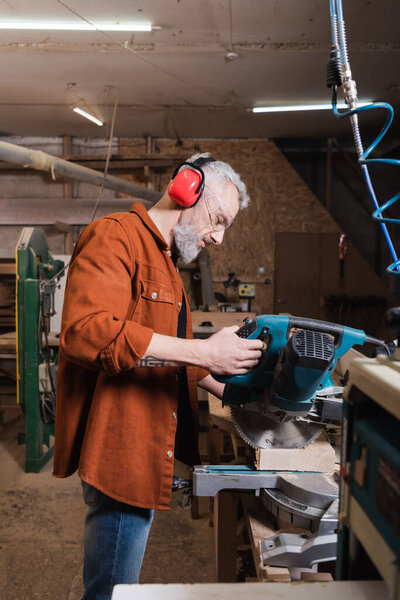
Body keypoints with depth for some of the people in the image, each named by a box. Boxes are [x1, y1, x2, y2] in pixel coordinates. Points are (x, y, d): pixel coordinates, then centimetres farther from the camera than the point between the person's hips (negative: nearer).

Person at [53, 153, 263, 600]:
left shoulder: (164, 260, 21)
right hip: (118, 447, -10)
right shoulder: (114, 236, -12)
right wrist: (204, 352, -28)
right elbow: (86, 331, -29)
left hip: (145, 450, 10)